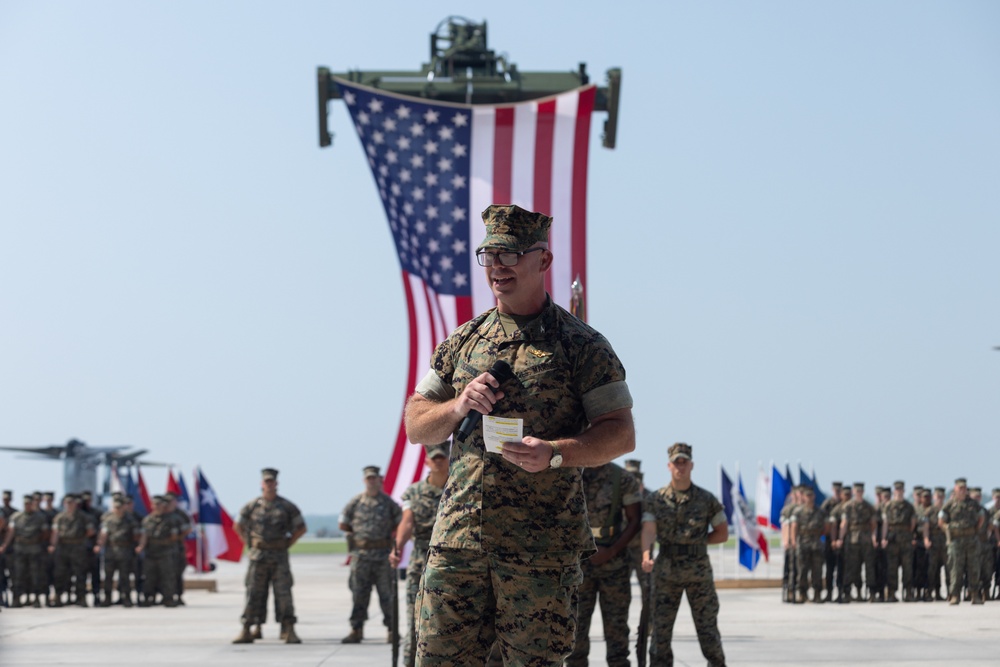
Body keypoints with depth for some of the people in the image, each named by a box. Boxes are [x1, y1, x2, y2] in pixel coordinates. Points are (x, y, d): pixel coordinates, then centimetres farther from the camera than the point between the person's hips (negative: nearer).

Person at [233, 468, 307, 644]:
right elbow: (238, 526, 17)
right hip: (258, 555, 1)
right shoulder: (252, 506, 5)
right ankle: (246, 631, 3)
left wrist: (287, 544, 2)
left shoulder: (287, 506, 2)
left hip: (279, 556, -1)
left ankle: (289, 631, -2)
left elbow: (301, 528, 9)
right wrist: (249, 544, 8)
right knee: (253, 593, 0)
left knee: (284, 593, -4)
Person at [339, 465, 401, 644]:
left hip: (383, 554, -1)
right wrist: (359, 532, 11)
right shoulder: (355, 502, 6)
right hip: (361, 554, 1)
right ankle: (356, 631, 6)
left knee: (387, 594, 1)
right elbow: (343, 525, 12)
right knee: (359, 594, 2)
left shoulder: (388, 502, 4)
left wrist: (389, 534, 4)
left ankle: (391, 630, 7)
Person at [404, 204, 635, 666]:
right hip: (457, 538, 4)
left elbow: (621, 434, -3)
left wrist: (555, 453, -20)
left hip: (541, 545, -4)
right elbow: (416, 427, 17)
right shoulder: (462, 342, 15)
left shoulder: (581, 345, 2)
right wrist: (458, 407, -5)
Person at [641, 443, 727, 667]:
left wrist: (696, 542, -4)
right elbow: (648, 531, -12)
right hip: (666, 571, 0)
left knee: (707, 628, 3)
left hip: (699, 571, 0)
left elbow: (723, 533, 6)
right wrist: (646, 555, -31)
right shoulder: (657, 500, 1)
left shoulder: (706, 499, 2)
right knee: (660, 628, 1)